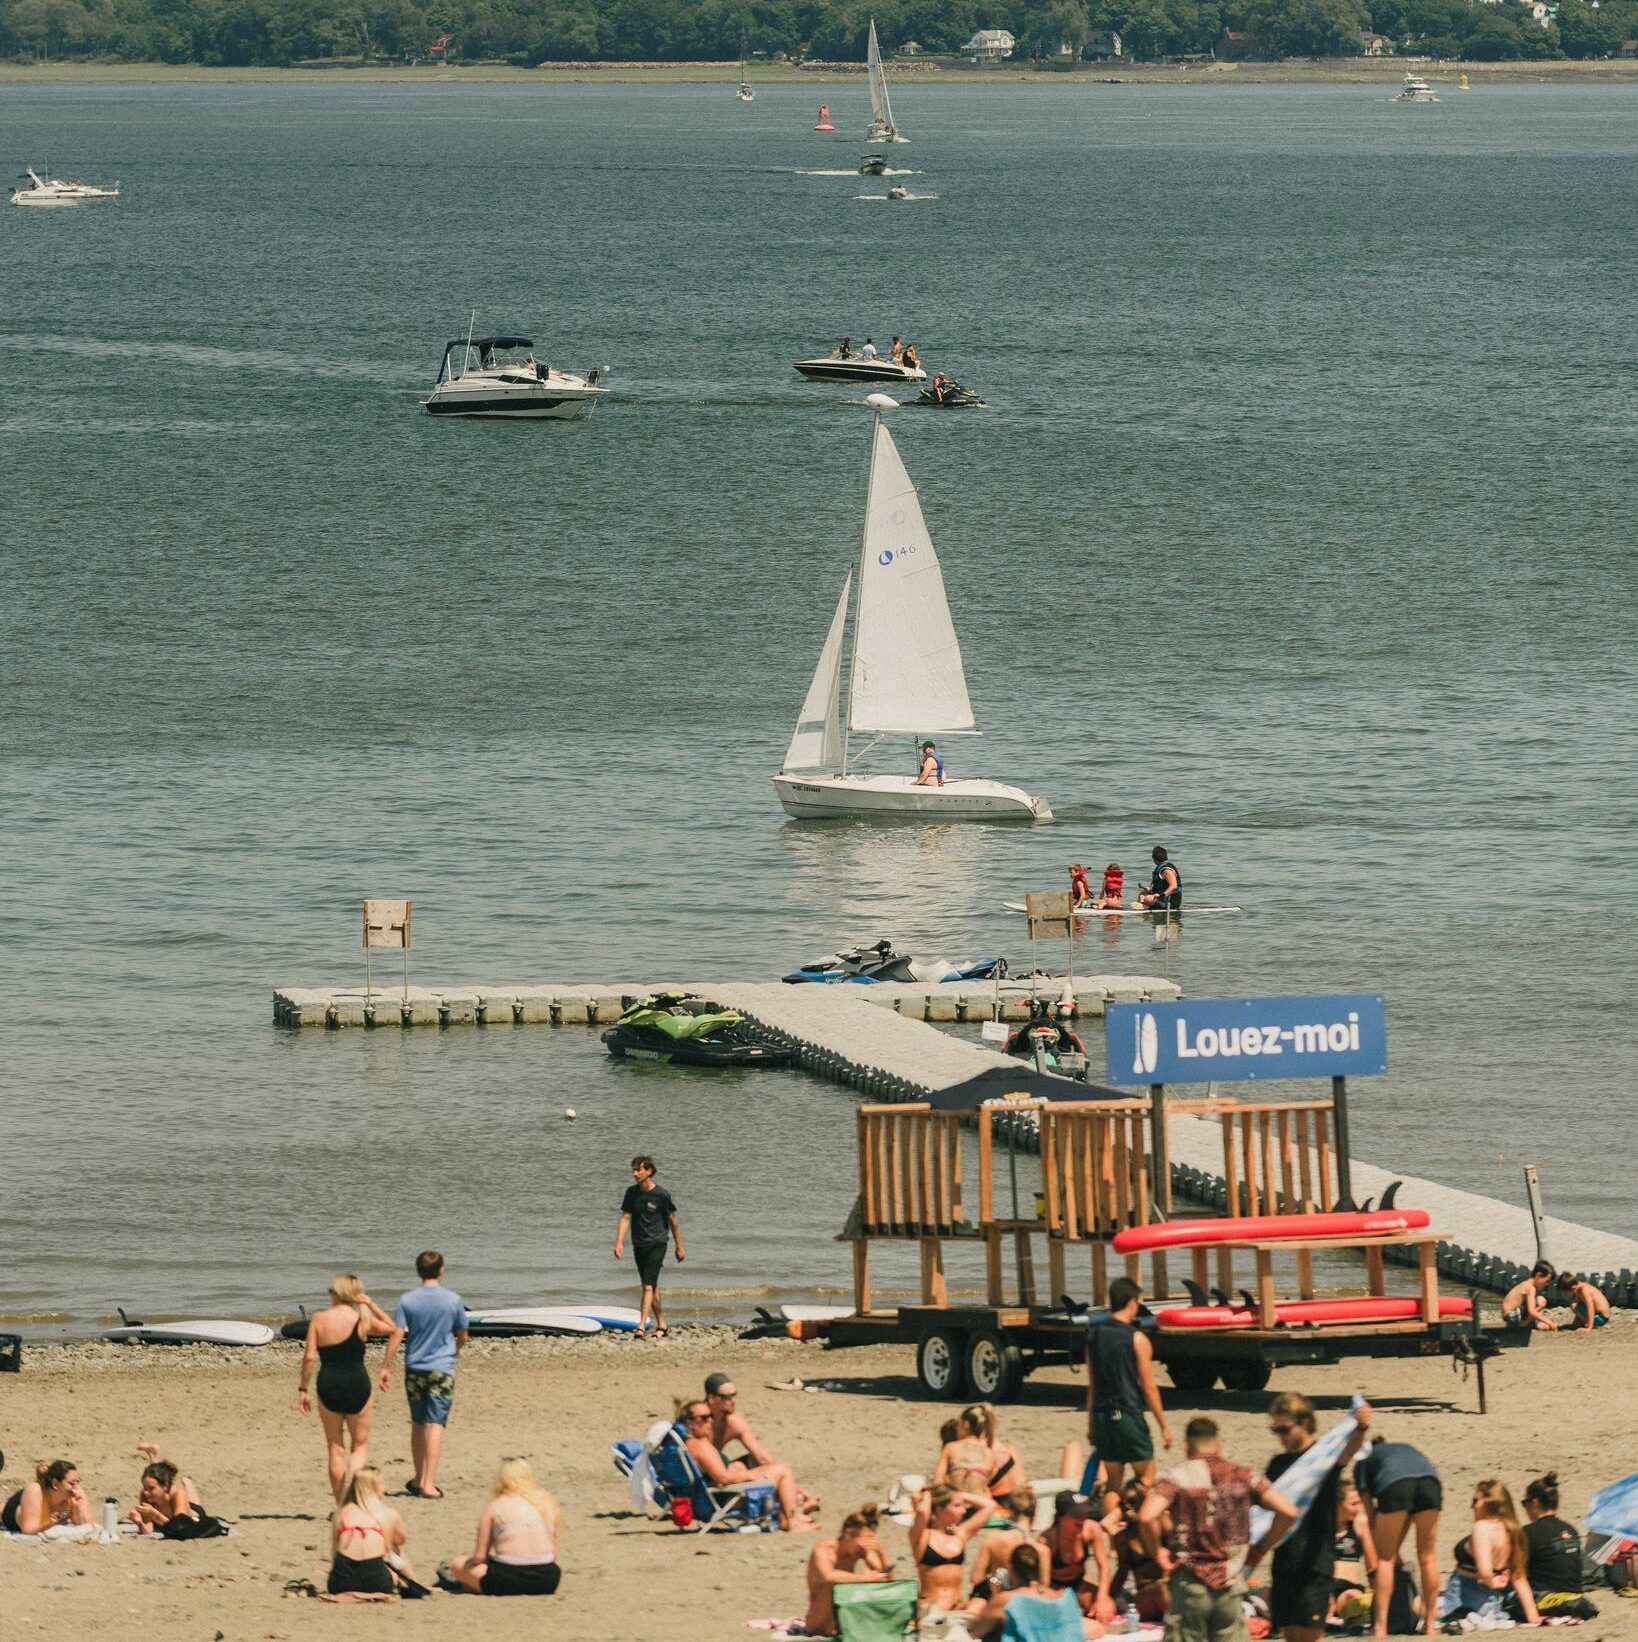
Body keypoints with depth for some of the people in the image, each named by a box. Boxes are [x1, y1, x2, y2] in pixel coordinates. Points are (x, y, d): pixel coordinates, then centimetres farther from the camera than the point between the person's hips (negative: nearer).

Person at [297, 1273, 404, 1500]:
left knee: (335, 1449, 14)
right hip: (357, 1386, 0)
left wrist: (303, 1389, 1)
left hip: (328, 1386, 1)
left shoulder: (318, 1319, -4)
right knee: (360, 1445, 14)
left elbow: (309, 1356, -8)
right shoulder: (362, 1319, -4)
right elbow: (396, 1330, 12)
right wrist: (371, 1305, 9)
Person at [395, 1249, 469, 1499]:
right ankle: (428, 1483, -16)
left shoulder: (407, 1300, -2)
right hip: (442, 1369, -2)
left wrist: (386, 1369, -5)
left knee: (418, 1424, 15)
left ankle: (419, 1478, 26)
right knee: (435, 1425, -6)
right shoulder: (453, 1300, -3)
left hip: (414, 1368, 2)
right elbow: (462, 1336, 8)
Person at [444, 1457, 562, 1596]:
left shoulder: (496, 1506, 4)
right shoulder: (548, 1505, 14)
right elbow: (553, 1553, 14)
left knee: (458, 1565, 23)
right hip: (547, 1583, 0)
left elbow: (479, 1556, 4)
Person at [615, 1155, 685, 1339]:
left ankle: (641, 1327, -22)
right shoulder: (632, 1192, 4)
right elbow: (625, 1217, 4)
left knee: (648, 1286, -15)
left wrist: (679, 1248, 4)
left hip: (656, 1244, -5)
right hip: (639, 1245, 5)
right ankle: (661, 1325, 23)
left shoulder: (661, 1194, -9)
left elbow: (673, 1222, -1)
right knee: (651, 1287, 12)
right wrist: (619, 1242, -9)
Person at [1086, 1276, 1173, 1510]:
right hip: (1129, 1415, -5)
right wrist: (1164, 1426, -1)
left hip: (1103, 1417, 5)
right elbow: (1148, 1387, -8)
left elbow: (1091, 1384, 12)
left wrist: (1091, 1423, 19)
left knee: (1111, 1487, 9)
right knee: (1146, 1482, 2)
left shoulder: (1094, 1335, 7)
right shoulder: (1136, 1339, -9)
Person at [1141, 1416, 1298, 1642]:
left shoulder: (1178, 1476, -4)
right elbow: (1288, 1512, -3)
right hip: (1231, 1585, 3)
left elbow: (1147, 1517, -20)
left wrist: (1158, 1552, -5)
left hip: (1191, 1583, -3)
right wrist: (1258, 1551, 7)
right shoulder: (1242, 1476, 5)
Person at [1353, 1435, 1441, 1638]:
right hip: (1430, 1479, 3)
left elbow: (1371, 1518, 25)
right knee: (1427, 1556, 14)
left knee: (1386, 1559, 8)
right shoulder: (1403, 1448, 41)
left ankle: (1380, 1626, 2)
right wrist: (1395, 1549, 38)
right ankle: (1429, 1623, 18)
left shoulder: (1363, 1463, 31)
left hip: (1395, 1485, -3)